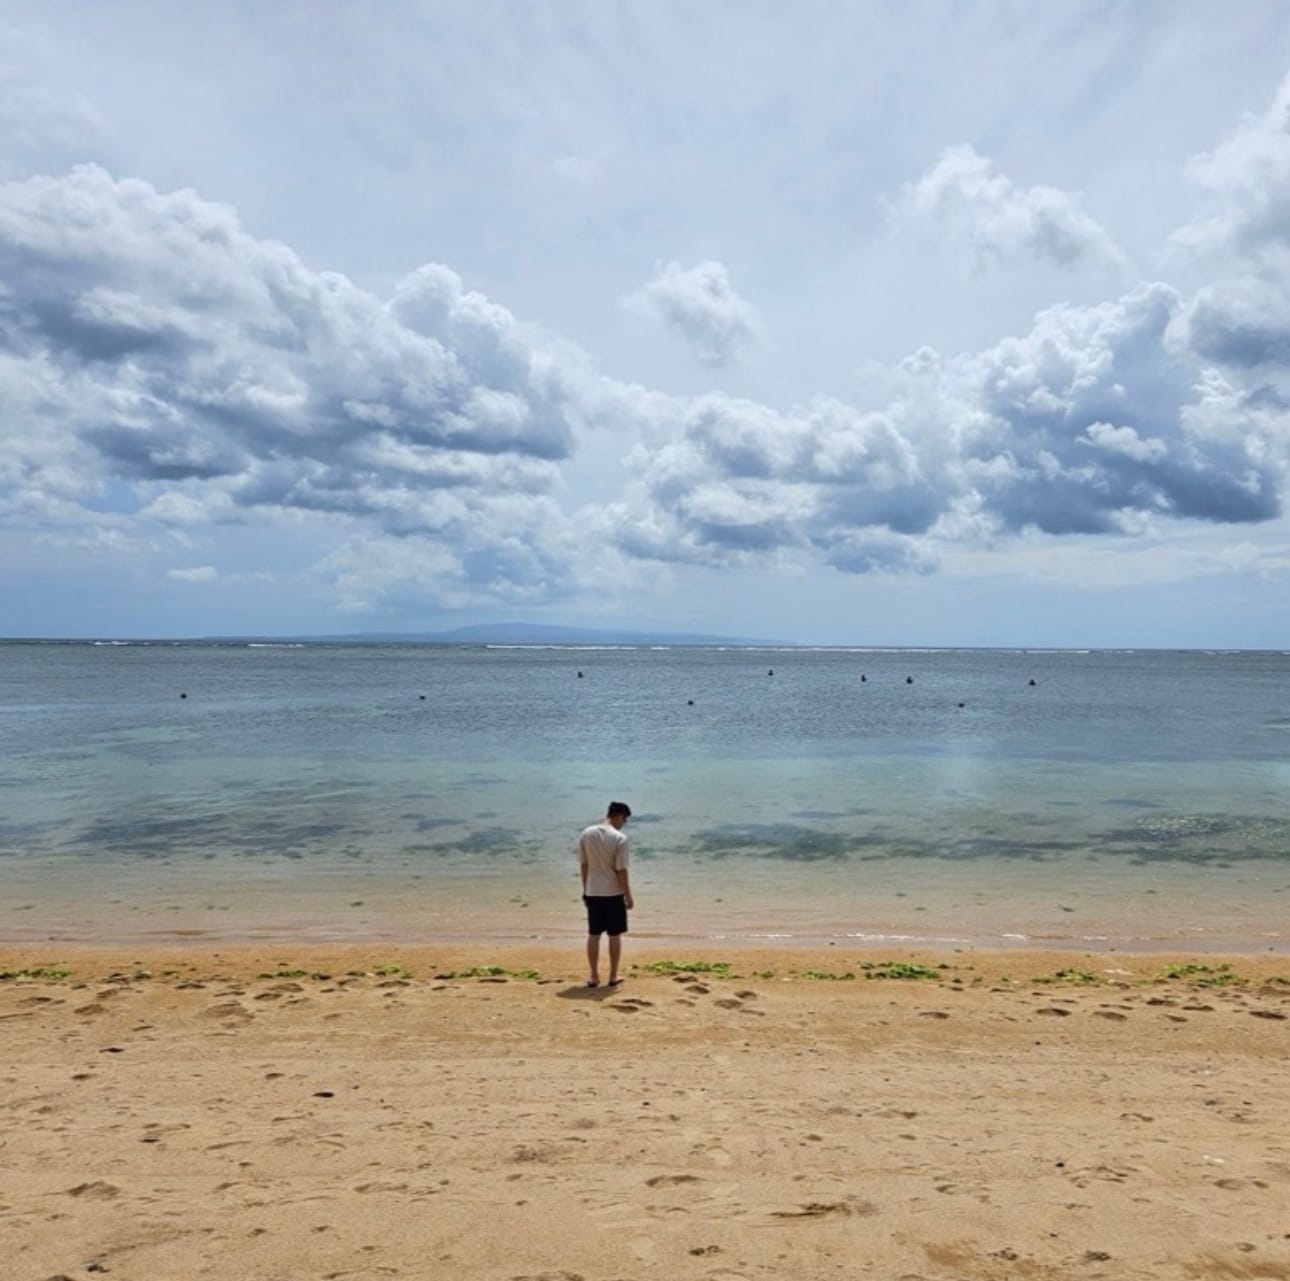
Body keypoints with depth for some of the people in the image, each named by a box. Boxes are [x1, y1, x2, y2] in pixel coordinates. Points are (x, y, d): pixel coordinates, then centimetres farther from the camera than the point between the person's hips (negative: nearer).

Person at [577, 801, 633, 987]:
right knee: (615, 935, 8)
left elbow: (583, 865, 5)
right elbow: (621, 870, -14)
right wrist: (628, 896, -5)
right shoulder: (619, 838, -15)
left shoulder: (586, 834, -1)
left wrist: (585, 888, 15)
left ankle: (593, 976, 14)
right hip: (613, 893, -4)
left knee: (593, 935, 10)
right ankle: (613, 976, 14)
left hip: (592, 892, 4)